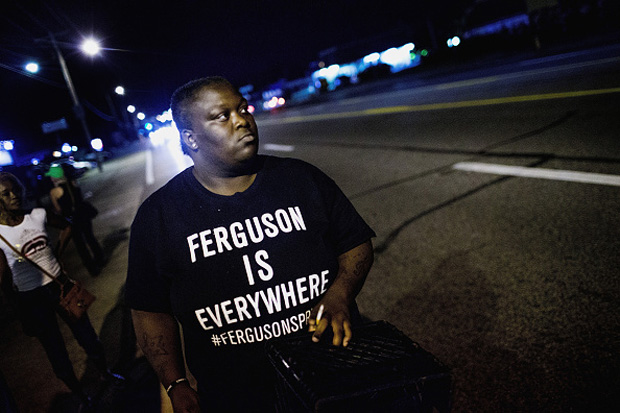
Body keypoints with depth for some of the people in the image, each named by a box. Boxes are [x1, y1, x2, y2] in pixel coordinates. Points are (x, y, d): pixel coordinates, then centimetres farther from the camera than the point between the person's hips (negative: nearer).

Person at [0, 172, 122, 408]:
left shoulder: (37, 215, -6)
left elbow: (66, 226, 13)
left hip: (59, 284, 3)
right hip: (31, 298, -2)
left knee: (87, 335, 14)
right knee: (55, 349, 11)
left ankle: (105, 373, 39)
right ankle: (79, 394, 32)